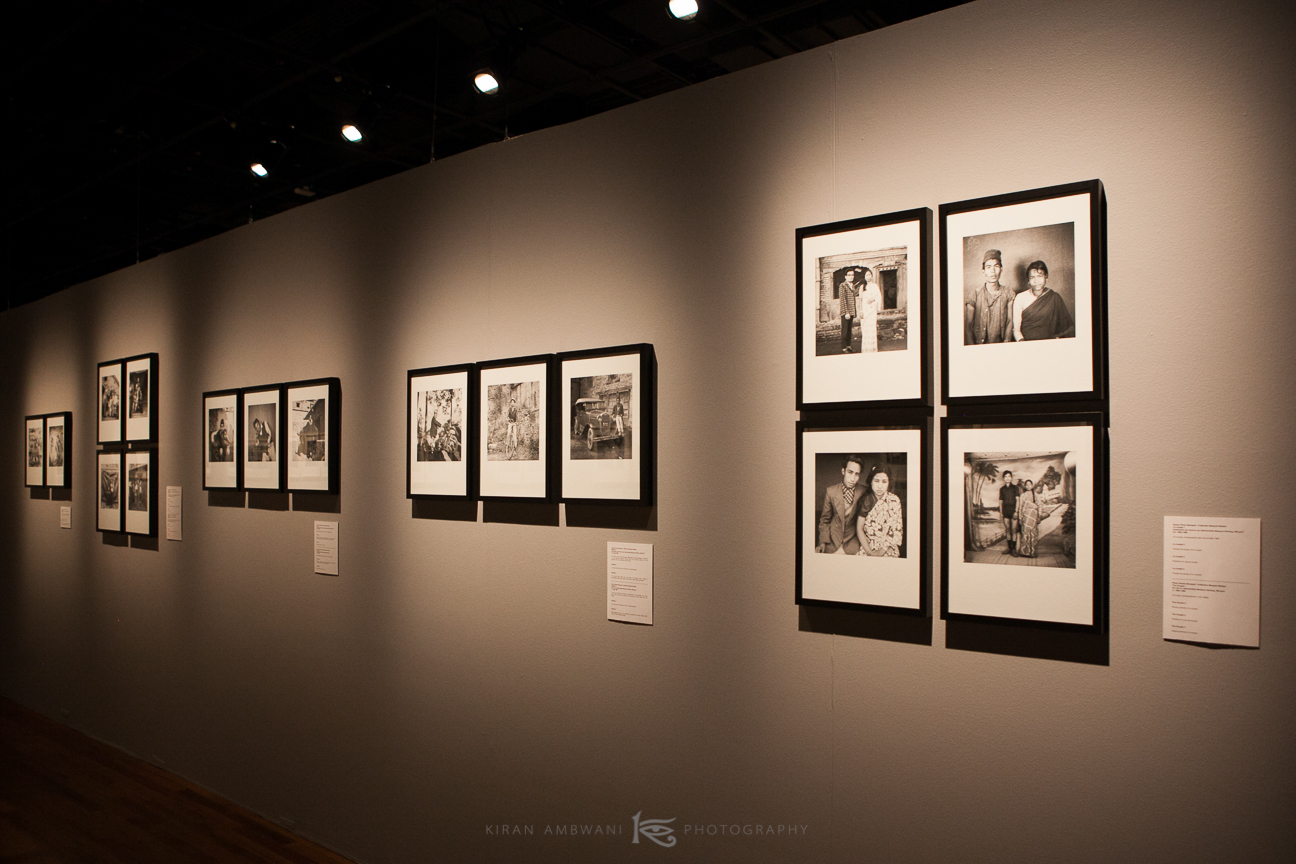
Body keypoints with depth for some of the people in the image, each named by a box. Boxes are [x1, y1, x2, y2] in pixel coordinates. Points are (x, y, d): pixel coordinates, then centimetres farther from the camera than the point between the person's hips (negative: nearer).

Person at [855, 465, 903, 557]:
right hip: (866, 549, 1)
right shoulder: (865, 501, 3)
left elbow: (897, 531, -2)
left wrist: (882, 550, -9)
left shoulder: (894, 501, 0)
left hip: (888, 551, -1)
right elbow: (859, 529, 2)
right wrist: (869, 551, -7)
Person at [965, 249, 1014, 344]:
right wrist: (973, 349, -13)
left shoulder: (1008, 293, 9)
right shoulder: (974, 294, 1)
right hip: (979, 344, -2)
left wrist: (1006, 341, -7)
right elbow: (968, 325, -2)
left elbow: (1010, 322, 8)